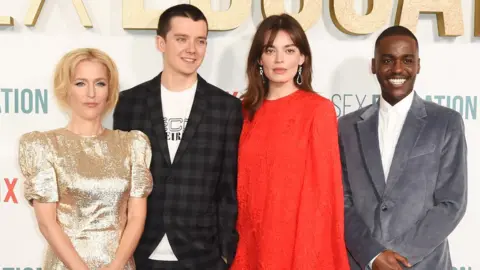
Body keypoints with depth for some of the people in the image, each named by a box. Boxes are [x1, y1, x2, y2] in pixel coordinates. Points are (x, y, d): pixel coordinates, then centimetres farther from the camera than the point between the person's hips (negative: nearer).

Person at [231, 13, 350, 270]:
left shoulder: (318, 109, -7)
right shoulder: (246, 110, 6)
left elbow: (323, 187, -7)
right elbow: (242, 183, 10)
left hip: (299, 241, -4)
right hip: (251, 241, 4)